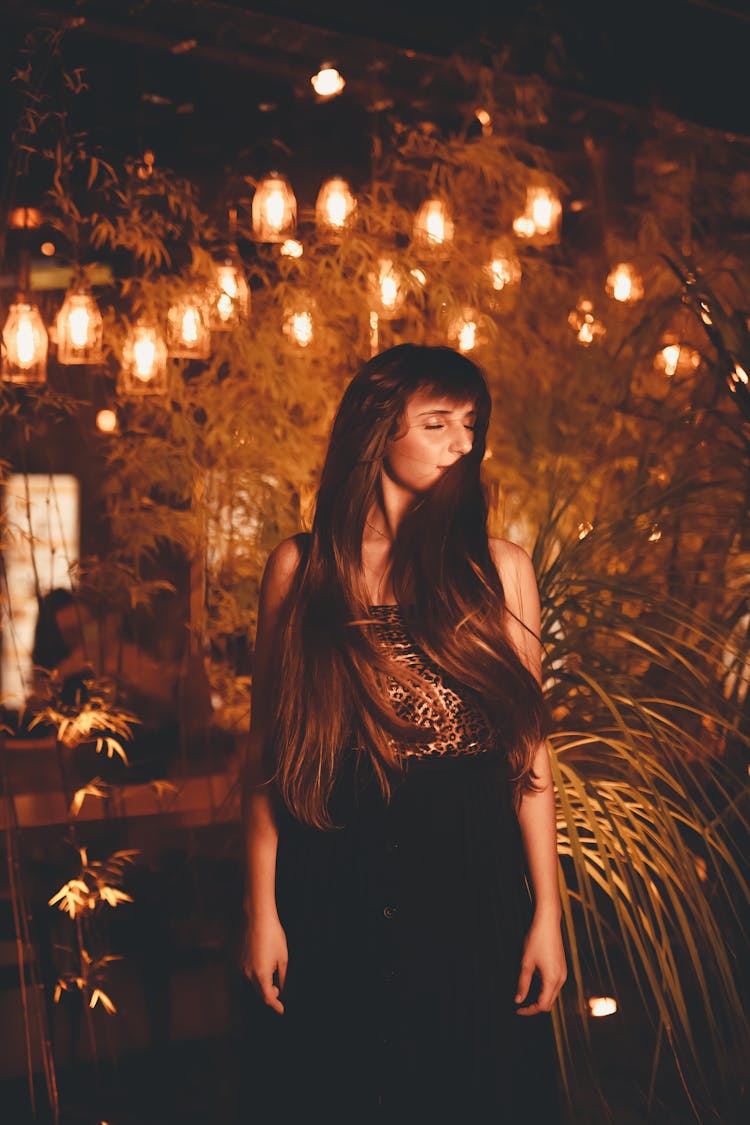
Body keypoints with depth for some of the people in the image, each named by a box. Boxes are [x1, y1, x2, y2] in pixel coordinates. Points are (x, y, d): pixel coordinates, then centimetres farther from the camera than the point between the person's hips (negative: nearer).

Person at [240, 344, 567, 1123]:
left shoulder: (498, 568, 2)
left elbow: (528, 746, 1)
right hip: (333, 887, -1)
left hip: (471, 881, 1)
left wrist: (546, 913, -1)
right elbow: (267, 747, 0)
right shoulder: (302, 568, -1)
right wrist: (261, 909, -3)